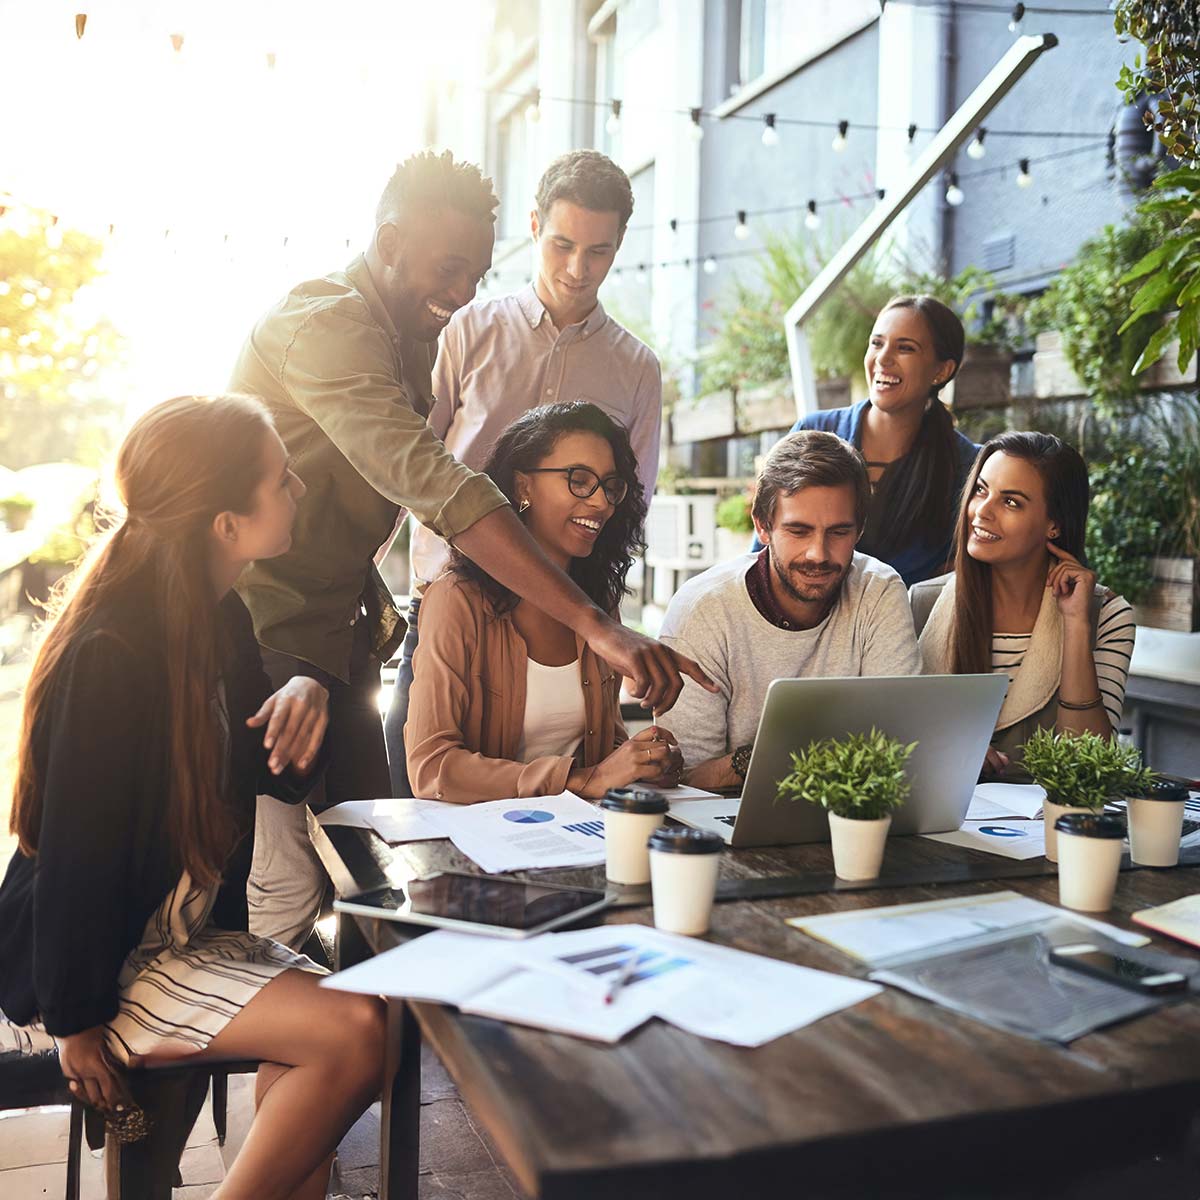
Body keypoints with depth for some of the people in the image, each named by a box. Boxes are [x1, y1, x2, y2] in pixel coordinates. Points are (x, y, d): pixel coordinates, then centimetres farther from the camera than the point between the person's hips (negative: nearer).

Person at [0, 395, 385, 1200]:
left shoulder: (219, 618, 3)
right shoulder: (113, 655, -25)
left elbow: (278, 776, 11)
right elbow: (75, 852, -21)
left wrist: (304, 700, -11)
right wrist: (78, 1022, -13)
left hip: (191, 932, 8)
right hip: (108, 962, -8)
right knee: (354, 1032, -20)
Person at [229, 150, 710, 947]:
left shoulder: (414, 338, 12)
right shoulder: (324, 325, -19)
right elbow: (438, 488, -32)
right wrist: (595, 626, -38)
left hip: (332, 636, 9)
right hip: (259, 639, -9)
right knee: (291, 890, -14)